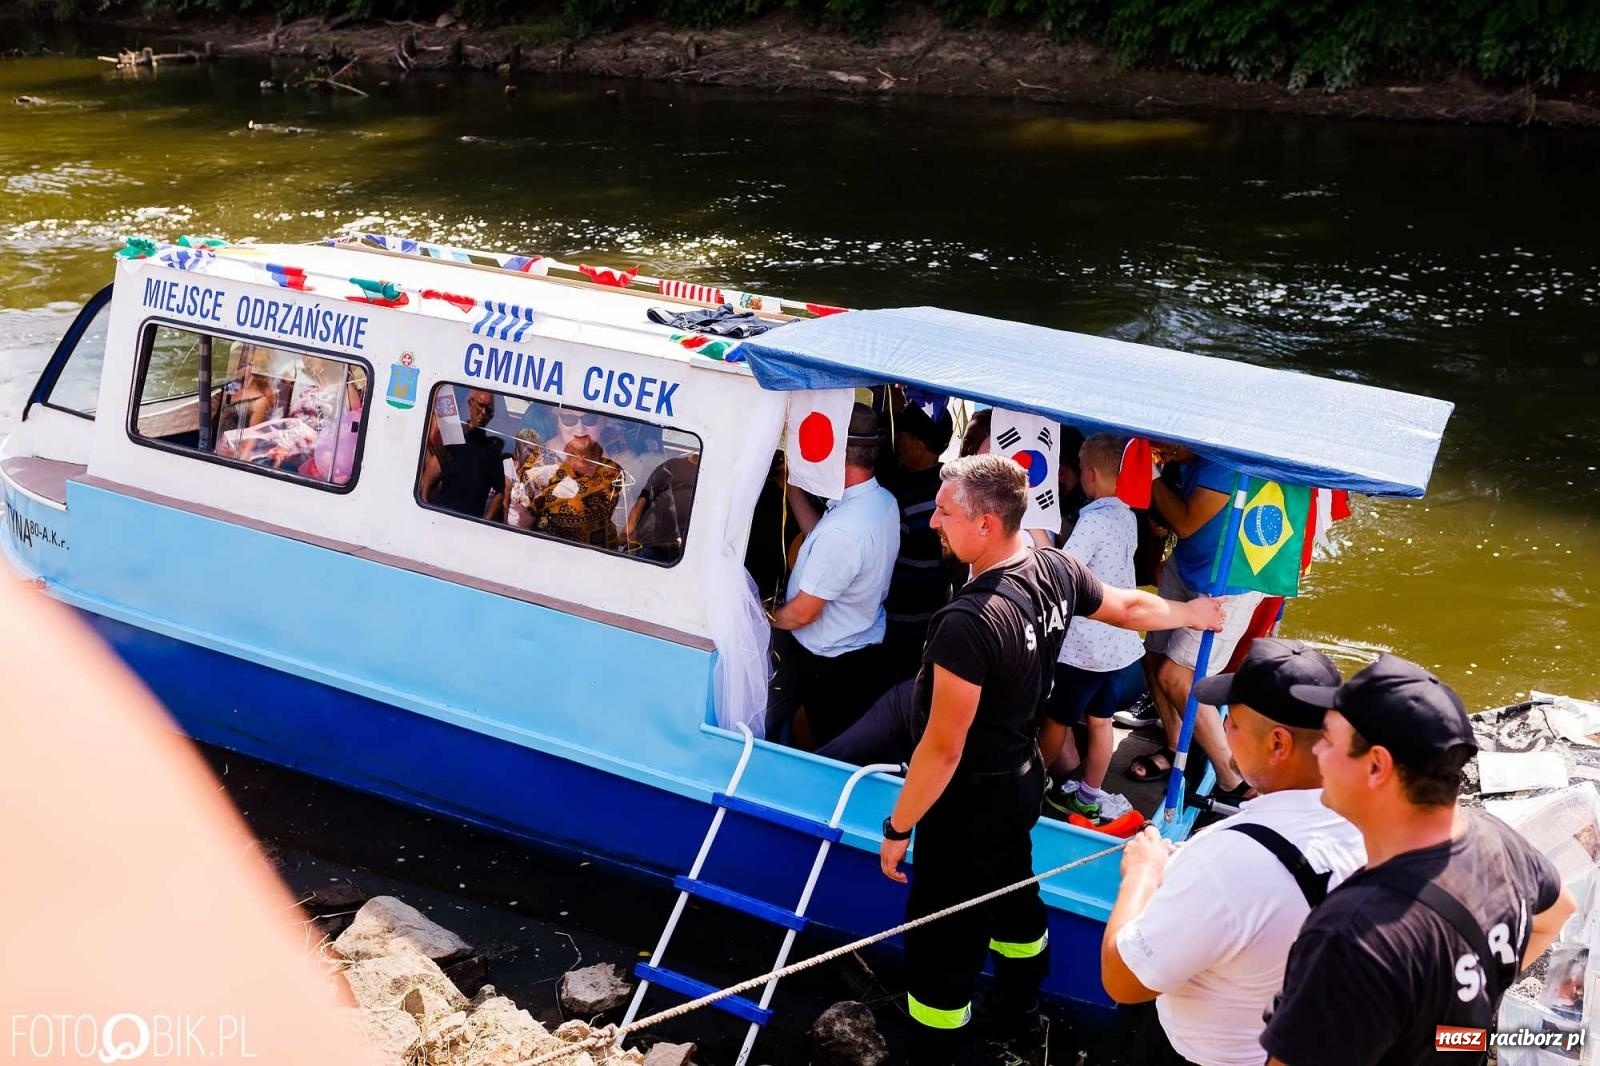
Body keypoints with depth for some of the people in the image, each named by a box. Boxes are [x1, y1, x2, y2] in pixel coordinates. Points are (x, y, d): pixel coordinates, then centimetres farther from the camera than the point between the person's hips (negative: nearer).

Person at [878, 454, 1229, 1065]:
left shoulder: (969, 622, -34)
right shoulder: (1055, 571, -8)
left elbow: (943, 747, -28)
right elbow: (1130, 607, 12)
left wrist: (897, 828, -16)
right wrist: (1191, 613, 32)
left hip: (968, 805, -10)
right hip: (1021, 779, 10)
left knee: (940, 944, 3)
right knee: (1014, 899, 29)